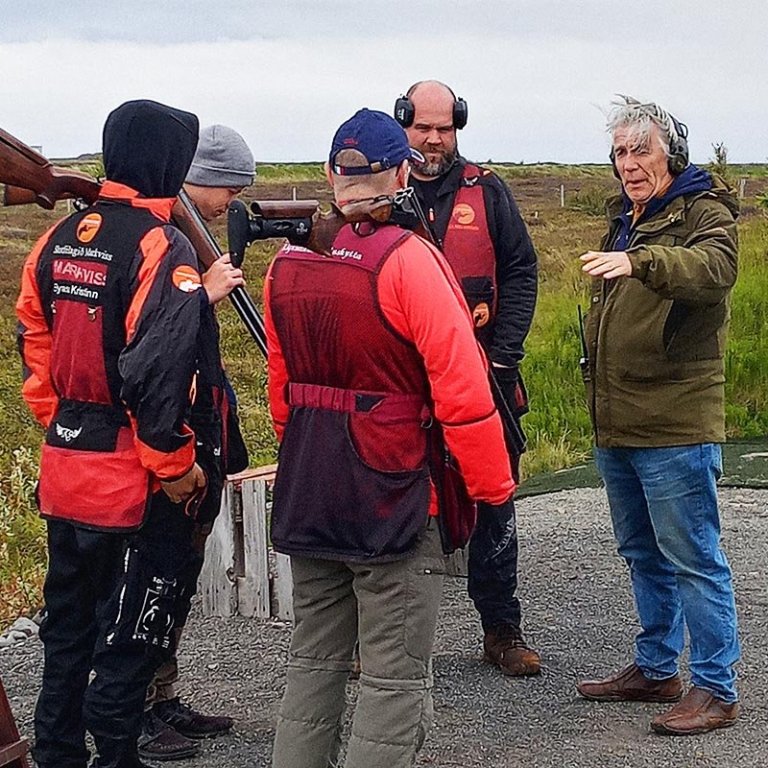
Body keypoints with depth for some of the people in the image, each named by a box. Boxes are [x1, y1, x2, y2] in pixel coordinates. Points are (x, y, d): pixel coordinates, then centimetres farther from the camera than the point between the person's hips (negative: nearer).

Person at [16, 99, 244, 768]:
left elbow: (33, 344, 12)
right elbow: (159, 372, -22)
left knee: (67, 628, 19)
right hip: (135, 484, -7)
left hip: (64, 469, 7)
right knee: (128, 637, 5)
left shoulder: (59, 238, 6)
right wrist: (177, 469, -13)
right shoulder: (162, 247, -16)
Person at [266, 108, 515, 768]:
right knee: (395, 679, 3)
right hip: (395, 502, -6)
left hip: (306, 501, 6)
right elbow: (463, 391, -18)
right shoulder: (407, 260, -16)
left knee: (314, 659, 19)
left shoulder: (287, 265, 4)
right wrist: (494, 485, -6)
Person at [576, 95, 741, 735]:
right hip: (617, 422, 9)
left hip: (675, 426, -9)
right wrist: (599, 393, 24)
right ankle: (655, 669, 30)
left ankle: (715, 689, 3)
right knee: (643, 554, 17)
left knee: (693, 558, -5)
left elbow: (714, 268, -32)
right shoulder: (626, 218, 19)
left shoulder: (704, 209, -8)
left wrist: (639, 261, -48)